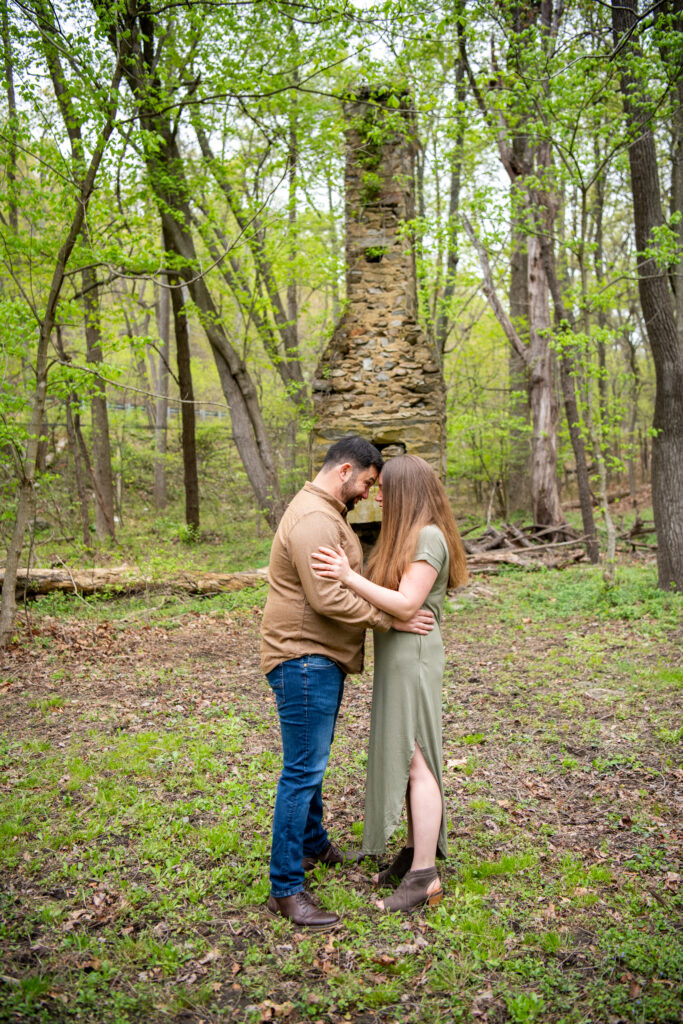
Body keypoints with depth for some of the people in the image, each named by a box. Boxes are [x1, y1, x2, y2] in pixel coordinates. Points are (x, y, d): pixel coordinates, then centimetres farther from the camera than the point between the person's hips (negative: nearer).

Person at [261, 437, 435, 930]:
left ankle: (315, 845, 41)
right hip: (304, 659, -11)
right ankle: (286, 888, 2)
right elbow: (328, 599, -26)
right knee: (303, 771, -7)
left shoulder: (328, 514, 16)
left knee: (312, 763, 23)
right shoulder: (312, 519, -20)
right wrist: (392, 619, -20)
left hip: (322, 659, 11)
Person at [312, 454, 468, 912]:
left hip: (413, 658, -10)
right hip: (398, 658, 10)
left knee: (415, 762, -5)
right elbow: (389, 589, 11)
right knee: (405, 758, 14)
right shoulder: (410, 535, 15)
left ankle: (424, 876, 3)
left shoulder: (428, 537, -16)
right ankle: (416, 853, 26)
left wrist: (350, 577, -26)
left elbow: (406, 604, -22)